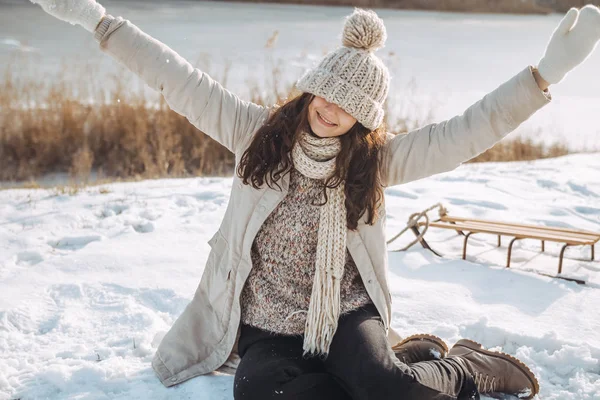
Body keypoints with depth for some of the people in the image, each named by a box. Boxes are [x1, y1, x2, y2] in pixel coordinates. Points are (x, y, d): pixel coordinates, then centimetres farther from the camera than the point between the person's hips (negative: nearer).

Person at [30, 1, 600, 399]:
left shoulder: (375, 160, -3)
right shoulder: (259, 134, -2)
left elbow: (463, 134, -10)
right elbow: (182, 82, -4)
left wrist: (545, 73, -20)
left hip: (346, 317, -1)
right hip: (267, 331, 2)